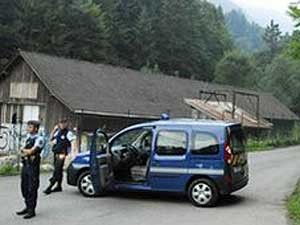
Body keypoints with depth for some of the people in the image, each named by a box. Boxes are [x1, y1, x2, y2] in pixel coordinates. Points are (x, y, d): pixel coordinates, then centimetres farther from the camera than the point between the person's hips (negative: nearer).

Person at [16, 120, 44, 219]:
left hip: (33, 166, -8)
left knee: (32, 188, -3)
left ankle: (32, 210, 4)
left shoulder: (39, 139, -10)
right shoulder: (28, 138, 15)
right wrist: (27, 152, -8)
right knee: (24, 187, 14)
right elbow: (22, 152, 12)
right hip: (25, 165, 8)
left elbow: (31, 151, -19)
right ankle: (28, 207, 27)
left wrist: (24, 150, -1)